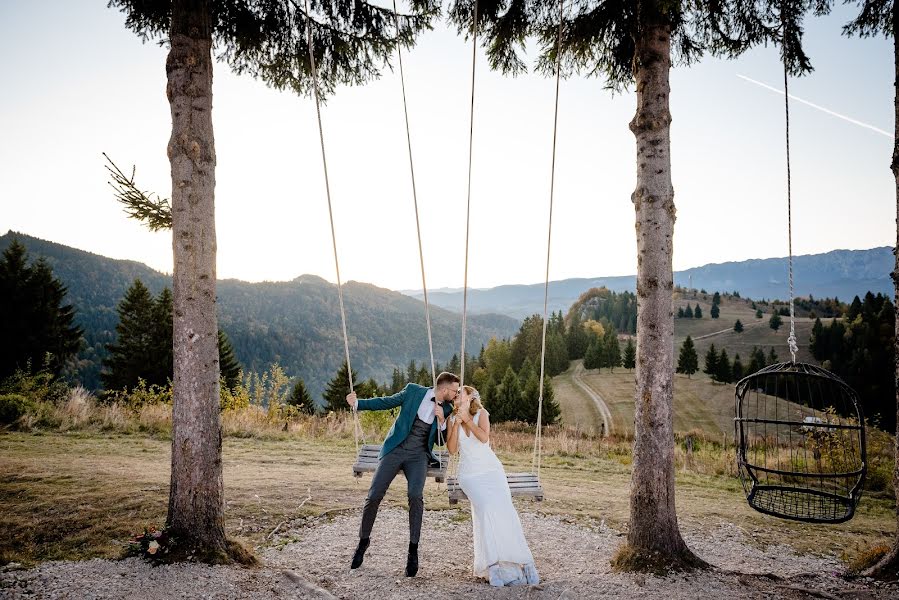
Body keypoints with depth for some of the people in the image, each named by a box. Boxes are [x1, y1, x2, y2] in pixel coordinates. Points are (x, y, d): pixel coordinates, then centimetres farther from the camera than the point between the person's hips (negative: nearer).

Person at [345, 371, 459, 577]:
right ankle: (363, 541, 19)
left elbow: (442, 441, 8)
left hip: (418, 456, 1)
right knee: (374, 496, -5)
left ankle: (413, 550, -10)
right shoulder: (413, 391, -3)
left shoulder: (447, 409, 4)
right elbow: (387, 402, 4)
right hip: (395, 450, -1)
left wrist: (441, 419, -11)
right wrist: (358, 403, -5)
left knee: (416, 496, -23)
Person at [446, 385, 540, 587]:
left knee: (502, 507, -22)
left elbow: (484, 437, -15)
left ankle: (519, 561, -20)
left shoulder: (481, 414, 3)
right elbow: (452, 449, -1)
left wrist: (467, 419, -9)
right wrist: (456, 424, -8)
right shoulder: (452, 419, 9)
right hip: (470, 474, 0)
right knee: (485, 507, -26)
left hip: (491, 469, 0)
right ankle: (494, 564, -25)